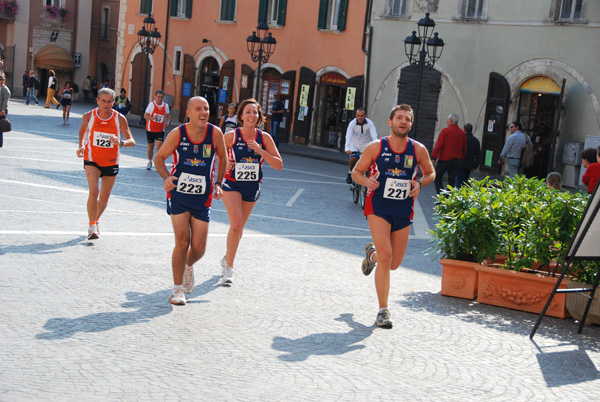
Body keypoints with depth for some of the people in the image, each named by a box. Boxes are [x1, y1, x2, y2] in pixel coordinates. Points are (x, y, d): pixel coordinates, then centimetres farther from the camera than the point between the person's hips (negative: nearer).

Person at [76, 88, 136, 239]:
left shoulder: (119, 118, -9)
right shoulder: (88, 116, -6)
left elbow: (132, 141, -9)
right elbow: (82, 131, 15)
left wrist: (121, 142, -31)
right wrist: (81, 145, -2)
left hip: (111, 163, 1)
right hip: (92, 160, -1)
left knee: (104, 198, 12)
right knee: (94, 192, -21)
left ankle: (96, 220, 39)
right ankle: (92, 227, -11)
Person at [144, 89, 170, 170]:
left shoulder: (165, 106, 2)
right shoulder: (151, 104, -5)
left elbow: (168, 115, 18)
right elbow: (145, 115, -6)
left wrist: (168, 121, -2)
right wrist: (152, 117, -25)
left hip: (160, 130, 0)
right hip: (150, 129, 0)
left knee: (159, 145, -14)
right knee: (150, 145, 10)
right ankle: (150, 162, 27)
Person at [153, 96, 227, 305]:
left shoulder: (215, 133, -8)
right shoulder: (177, 134, -10)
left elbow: (223, 158, 9)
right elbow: (159, 157, 2)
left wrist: (218, 184, -2)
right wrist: (166, 177, -16)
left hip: (203, 198, 2)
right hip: (178, 195, -1)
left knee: (198, 248, 1)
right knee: (182, 242, -8)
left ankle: (188, 266, 39)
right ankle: (177, 289, 10)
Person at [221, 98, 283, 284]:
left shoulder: (265, 138, -5)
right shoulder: (231, 136, -11)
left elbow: (279, 165, -9)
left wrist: (260, 151, -20)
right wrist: (224, 164, -16)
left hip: (252, 188, 3)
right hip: (232, 185, -3)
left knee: (239, 227, 15)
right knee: (236, 224, -19)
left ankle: (227, 258, 39)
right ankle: (229, 267, -6)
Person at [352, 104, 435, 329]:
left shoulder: (418, 150, -2)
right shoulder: (375, 147, -6)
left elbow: (430, 173, 13)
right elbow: (356, 171, 4)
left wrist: (420, 184, -9)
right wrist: (366, 180, -19)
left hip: (403, 211, 3)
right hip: (378, 208, -3)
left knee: (394, 263, 8)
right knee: (386, 257, -17)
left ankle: (372, 253, 45)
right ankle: (383, 310, -4)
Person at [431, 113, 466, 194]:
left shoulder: (445, 131, -10)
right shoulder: (462, 133, 7)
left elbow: (438, 145, -13)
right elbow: (464, 148, 12)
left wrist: (434, 157, -7)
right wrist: (461, 159, 19)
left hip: (445, 159, -5)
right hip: (457, 160, 5)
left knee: (438, 176, 4)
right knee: (452, 178, 11)